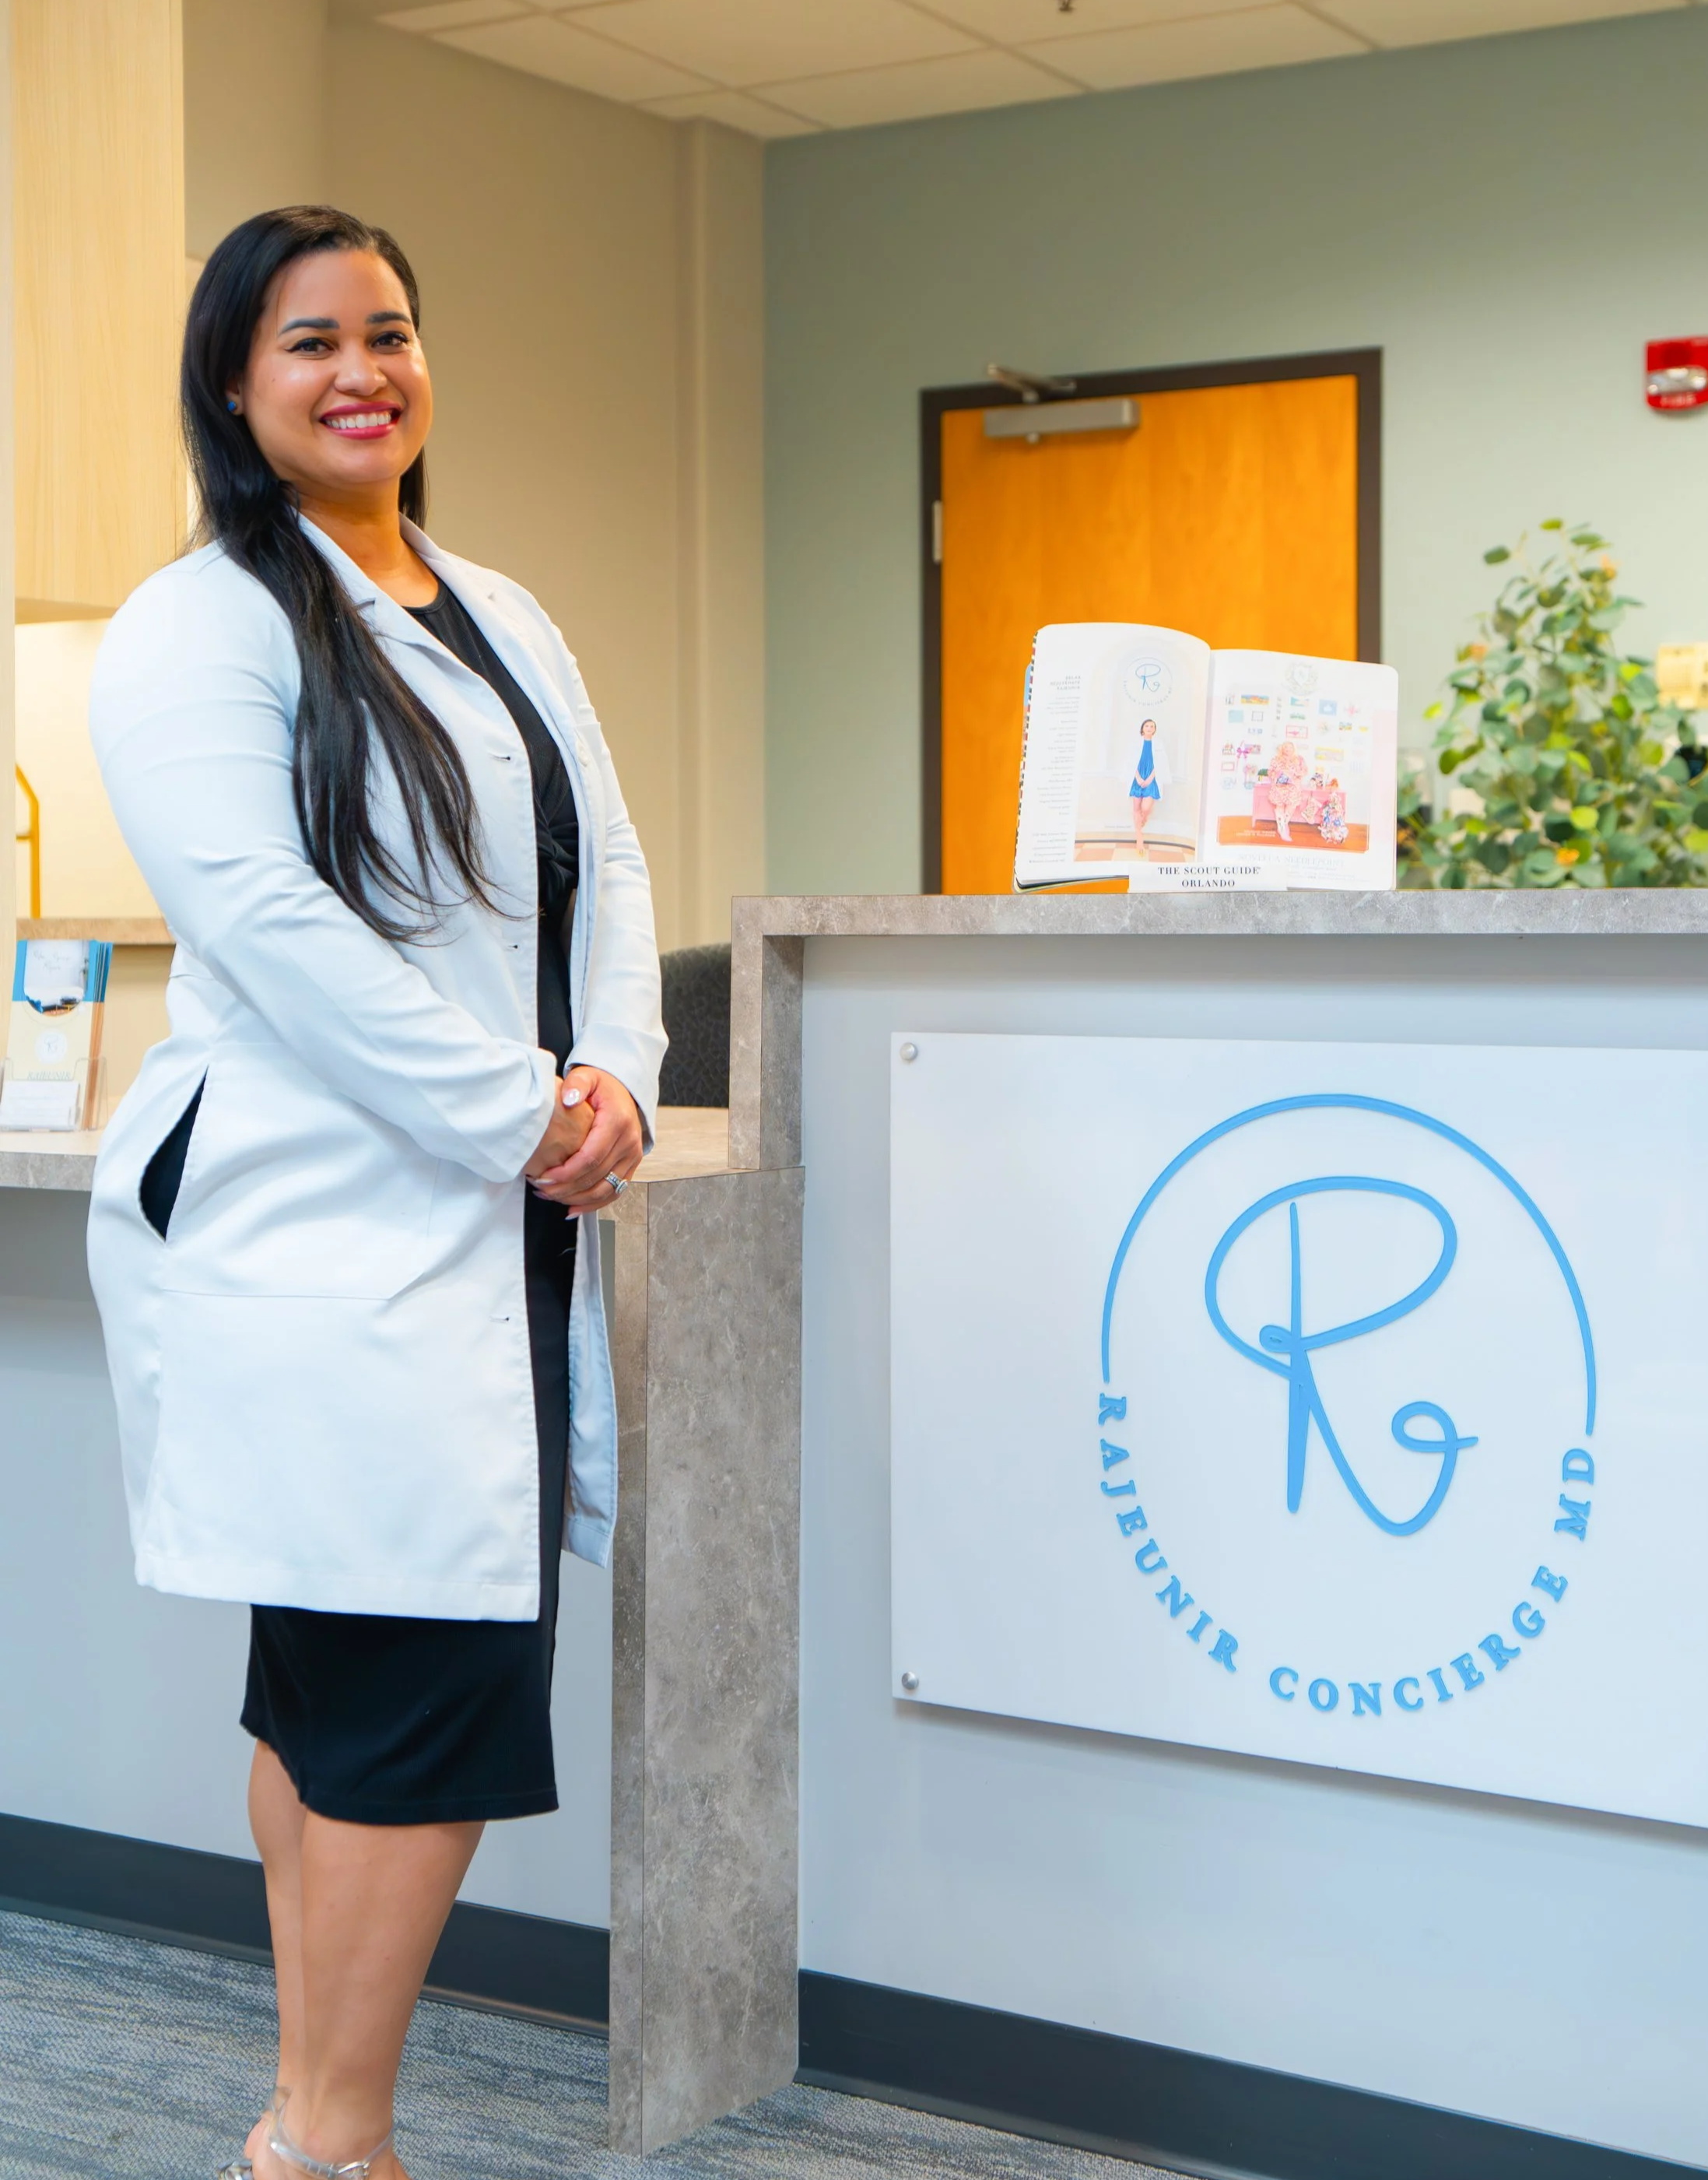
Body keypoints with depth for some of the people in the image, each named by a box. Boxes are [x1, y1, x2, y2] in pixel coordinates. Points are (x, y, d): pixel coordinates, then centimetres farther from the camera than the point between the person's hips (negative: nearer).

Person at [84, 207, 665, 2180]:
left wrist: (616, 1078, -3)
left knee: (339, 1688, 12)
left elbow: (605, 869, 16)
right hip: (320, 1224, -8)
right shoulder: (199, 630, -5)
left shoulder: (505, 624, 19)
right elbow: (272, 925, -15)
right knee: (434, 1671, -10)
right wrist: (518, 1119, -15)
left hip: (492, 1220, 8)